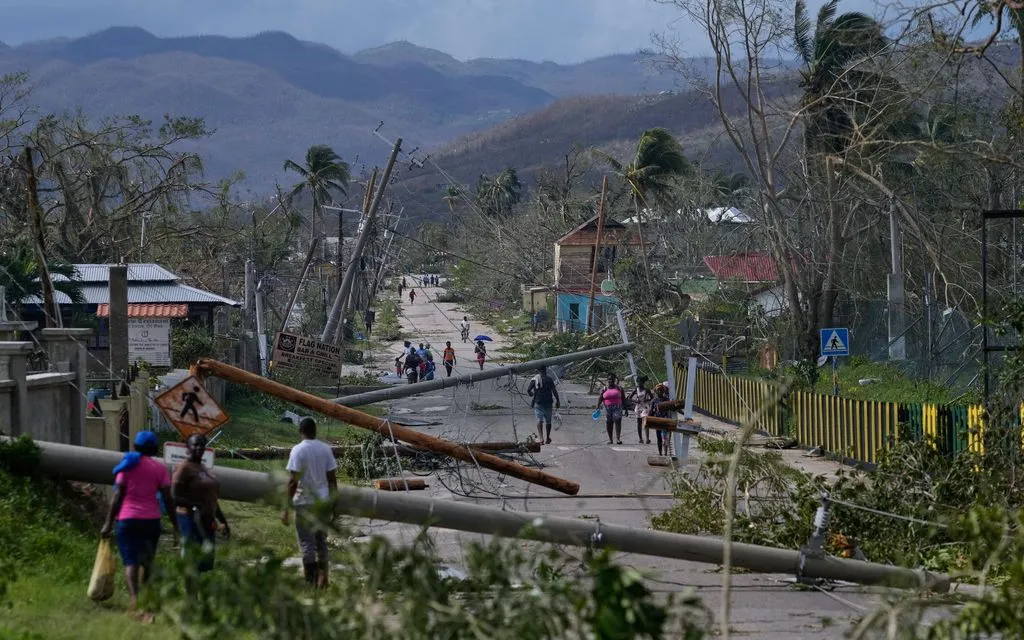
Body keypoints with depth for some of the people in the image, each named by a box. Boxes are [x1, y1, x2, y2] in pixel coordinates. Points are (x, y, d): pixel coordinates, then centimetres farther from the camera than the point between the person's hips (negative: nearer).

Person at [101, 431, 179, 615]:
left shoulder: (128, 465, 2)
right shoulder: (160, 468, 5)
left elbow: (118, 496, -3)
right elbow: (168, 499, -1)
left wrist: (109, 522, 1)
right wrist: (175, 527, 3)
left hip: (127, 519, -2)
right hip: (151, 520, 2)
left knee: (130, 562, -7)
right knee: (147, 561, 18)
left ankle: (134, 597, -29)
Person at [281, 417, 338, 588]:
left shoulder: (298, 450, -11)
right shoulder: (326, 449, 3)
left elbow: (293, 481, -15)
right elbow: (332, 478, 5)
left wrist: (286, 508, -11)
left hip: (304, 502, -5)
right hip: (323, 502, 5)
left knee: (306, 542, 0)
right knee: (321, 540, 15)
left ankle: (310, 582, -1)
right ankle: (322, 578, 14)